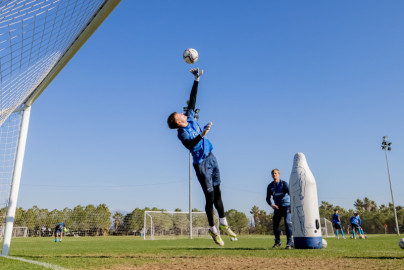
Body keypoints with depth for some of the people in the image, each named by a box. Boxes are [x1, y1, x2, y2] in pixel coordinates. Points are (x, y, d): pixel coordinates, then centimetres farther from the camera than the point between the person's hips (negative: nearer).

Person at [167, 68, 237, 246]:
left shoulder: (190, 117, 4)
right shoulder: (182, 133, -15)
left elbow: (192, 100, 9)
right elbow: (190, 145, -32)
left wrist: (196, 80, 8)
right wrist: (202, 134, -43)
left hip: (211, 158, 7)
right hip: (201, 163, -7)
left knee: (217, 192, 13)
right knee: (210, 196, -1)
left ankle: (223, 225, 25)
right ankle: (213, 229, 14)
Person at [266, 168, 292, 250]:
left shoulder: (284, 183, -9)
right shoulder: (270, 186, 3)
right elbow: (268, 198, 9)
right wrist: (271, 205, -11)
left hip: (286, 206, -4)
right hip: (277, 207, 4)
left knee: (288, 223, -14)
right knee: (275, 224, 3)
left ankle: (289, 243, -8)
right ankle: (277, 242, 21)